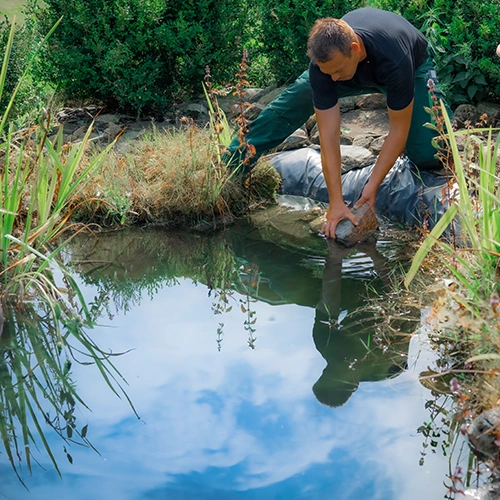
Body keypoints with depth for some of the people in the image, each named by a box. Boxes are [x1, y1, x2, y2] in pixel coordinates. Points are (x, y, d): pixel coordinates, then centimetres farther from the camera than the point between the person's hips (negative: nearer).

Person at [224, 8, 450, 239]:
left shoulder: (394, 59, -46)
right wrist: (336, 202, -36)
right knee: (289, 106, -10)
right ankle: (229, 165, 2)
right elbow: (329, 133, -34)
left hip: (414, 65, -2)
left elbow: (398, 129, -34)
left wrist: (372, 186, -34)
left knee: (428, 156, -20)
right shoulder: (324, 60, -36)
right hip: (357, 70, 3)